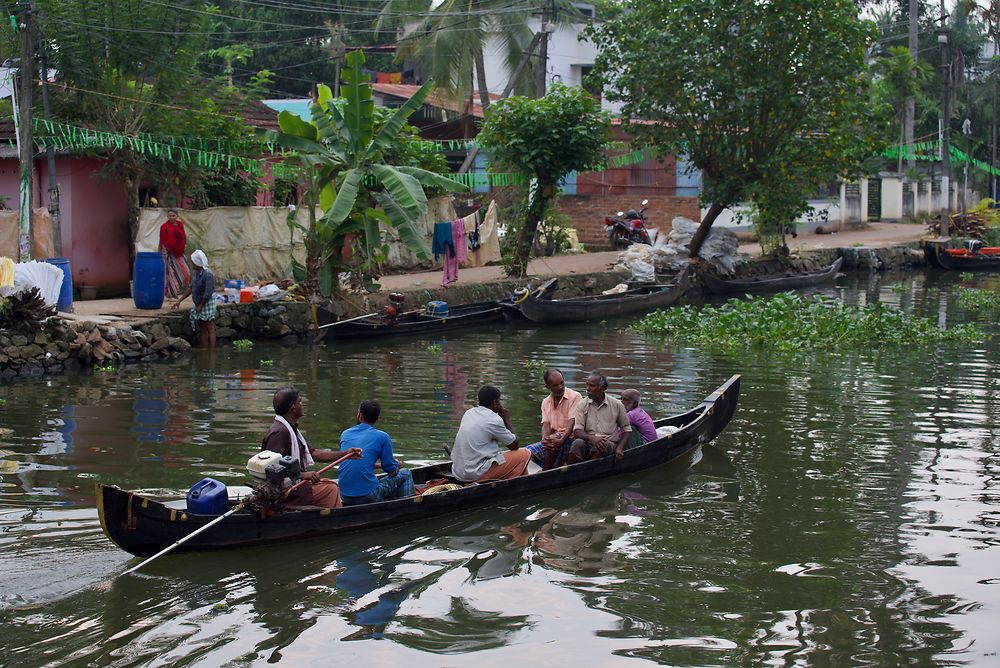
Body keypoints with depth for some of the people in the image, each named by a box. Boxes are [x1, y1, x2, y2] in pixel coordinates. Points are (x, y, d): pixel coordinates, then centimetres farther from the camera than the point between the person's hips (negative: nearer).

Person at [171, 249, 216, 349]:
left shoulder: (208, 274, -20)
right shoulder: (196, 273, 9)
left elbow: (208, 294, -23)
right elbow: (190, 288, 15)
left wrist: (200, 306, -16)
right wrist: (179, 301, 14)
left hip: (207, 304, -9)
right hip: (199, 305, 9)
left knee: (210, 330, -6)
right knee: (202, 330, 13)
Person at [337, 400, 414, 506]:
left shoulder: (345, 434, 10)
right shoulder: (382, 437, -4)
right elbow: (391, 472, 1)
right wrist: (397, 465, 24)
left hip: (344, 497, 5)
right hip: (368, 496, -5)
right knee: (405, 474, 16)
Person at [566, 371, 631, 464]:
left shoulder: (616, 405, 6)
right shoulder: (582, 405, 6)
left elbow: (626, 429, 12)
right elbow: (577, 432, -3)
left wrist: (620, 448, -6)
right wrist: (591, 438, -24)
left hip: (609, 444, -1)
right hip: (589, 442, 1)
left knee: (604, 445, -35)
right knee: (578, 443, -32)